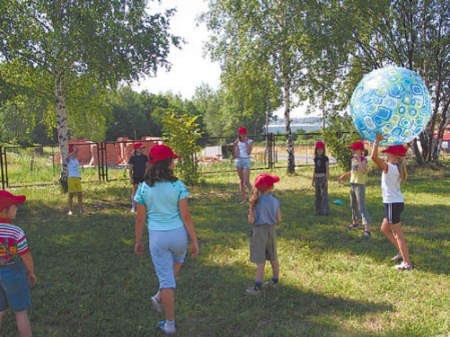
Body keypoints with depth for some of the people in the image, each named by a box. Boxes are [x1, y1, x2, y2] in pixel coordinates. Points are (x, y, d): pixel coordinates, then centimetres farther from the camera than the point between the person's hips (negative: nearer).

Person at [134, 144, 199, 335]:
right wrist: (194, 241, -3)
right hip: (178, 234, 0)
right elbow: (185, 216, -10)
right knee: (178, 260, 34)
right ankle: (160, 296, 26)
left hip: (157, 237, 1)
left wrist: (138, 241, 13)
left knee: (166, 279, 11)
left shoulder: (143, 188, -5)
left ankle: (170, 324, 20)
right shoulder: (178, 186, -9)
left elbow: (140, 218, -1)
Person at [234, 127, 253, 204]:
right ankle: (244, 197, 15)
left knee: (246, 181, -11)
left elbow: (248, 153, -14)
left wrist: (246, 142, -14)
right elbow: (236, 154, 3)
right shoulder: (237, 142, 7)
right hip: (239, 160, 4)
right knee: (241, 180, 8)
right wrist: (236, 145, -6)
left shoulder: (250, 141, -1)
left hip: (246, 161, -4)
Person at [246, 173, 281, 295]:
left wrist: (251, 207, -4)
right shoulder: (275, 201, -6)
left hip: (259, 231, -4)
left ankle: (257, 287, 5)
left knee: (260, 261, -1)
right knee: (273, 258, 19)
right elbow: (279, 219, 0)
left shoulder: (257, 202, -17)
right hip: (271, 230, 5)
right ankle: (275, 281, 34)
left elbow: (251, 220, -17)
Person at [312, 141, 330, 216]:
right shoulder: (316, 159, 10)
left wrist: (327, 180, -14)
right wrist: (313, 180, 14)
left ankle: (325, 211, 0)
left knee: (324, 194, -6)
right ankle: (318, 211, 14)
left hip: (323, 177, -6)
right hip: (317, 178, 6)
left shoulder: (325, 158, -5)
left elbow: (327, 170, -8)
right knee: (318, 195, 8)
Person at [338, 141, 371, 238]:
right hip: (352, 184, 8)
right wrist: (344, 175, 31)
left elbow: (364, 171, -33)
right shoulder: (353, 159, 7)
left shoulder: (363, 159, -15)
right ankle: (355, 223, 40)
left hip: (360, 185, -8)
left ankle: (367, 229, -13)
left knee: (362, 207, -12)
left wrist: (359, 160, -32)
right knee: (353, 205, 21)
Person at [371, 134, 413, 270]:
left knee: (398, 235, -1)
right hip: (396, 203, 9)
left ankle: (407, 263, 7)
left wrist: (377, 141, -19)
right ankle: (402, 253, 26)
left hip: (392, 204, -9)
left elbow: (374, 157, -30)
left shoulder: (389, 167, -19)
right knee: (385, 229, 22)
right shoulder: (398, 168, 6)